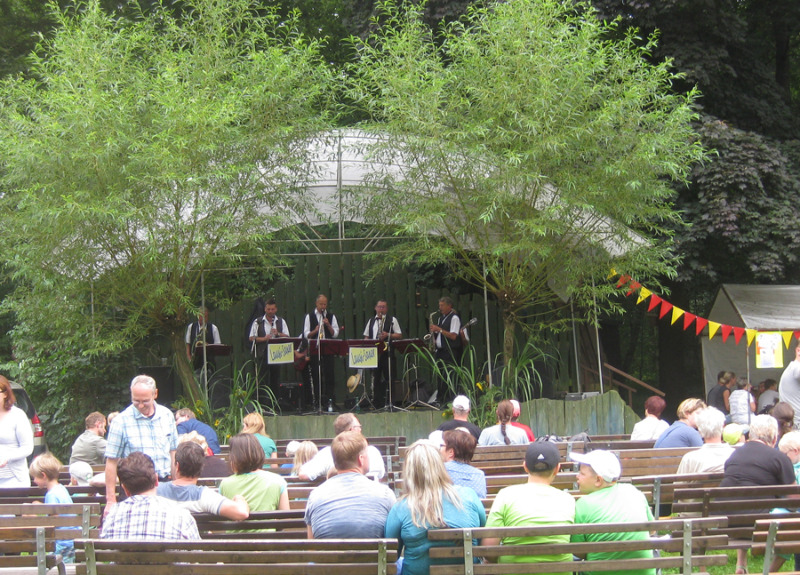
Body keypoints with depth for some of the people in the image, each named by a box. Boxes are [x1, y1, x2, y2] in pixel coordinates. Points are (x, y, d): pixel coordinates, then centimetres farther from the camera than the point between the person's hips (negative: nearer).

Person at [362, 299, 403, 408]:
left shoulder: (392, 320, 7)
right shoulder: (371, 321, 18)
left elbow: (399, 335, 2)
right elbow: (366, 336, 19)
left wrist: (388, 335, -13)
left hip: (387, 351, -4)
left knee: (389, 378, -6)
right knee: (376, 377, 3)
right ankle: (377, 402, 6)